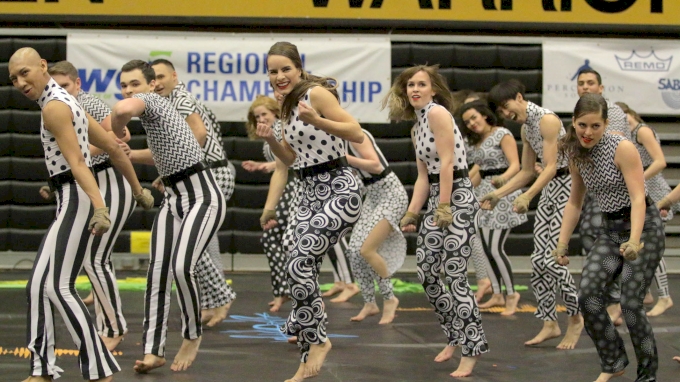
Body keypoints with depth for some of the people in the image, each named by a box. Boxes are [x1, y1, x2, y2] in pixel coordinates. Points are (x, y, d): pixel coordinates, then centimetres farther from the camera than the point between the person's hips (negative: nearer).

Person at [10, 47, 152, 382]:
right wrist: (139, 191, 24)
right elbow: (113, 147, 19)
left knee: (59, 287, -13)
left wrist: (99, 207, -32)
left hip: (76, 199, -10)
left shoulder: (53, 106, -12)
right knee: (38, 286, 10)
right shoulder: (66, 102, 17)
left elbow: (77, 163, -23)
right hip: (68, 202, 10)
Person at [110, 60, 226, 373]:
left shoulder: (150, 99, -12)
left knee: (182, 267, -23)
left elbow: (122, 110, -37)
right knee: (157, 272, -2)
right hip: (173, 197, 10)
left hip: (202, 196, -10)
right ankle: (153, 350, 0)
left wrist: (116, 138, -17)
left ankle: (192, 336, 0)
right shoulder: (152, 111, 16)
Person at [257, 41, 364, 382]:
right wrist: (270, 140, 2)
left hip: (339, 190, -9)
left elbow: (357, 134, -18)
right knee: (304, 268, 7)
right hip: (311, 192, 9)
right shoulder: (288, 106, 13)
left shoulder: (317, 92, -12)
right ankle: (311, 352, 17)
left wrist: (317, 121, -29)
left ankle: (315, 341, -6)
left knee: (299, 264, -21)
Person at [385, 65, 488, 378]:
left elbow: (447, 161, -16)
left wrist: (444, 208, -18)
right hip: (435, 199, 9)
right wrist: (412, 214, 10)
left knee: (455, 276, -10)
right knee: (426, 274, 10)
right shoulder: (416, 127, 16)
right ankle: (455, 337, 25)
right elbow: (423, 176, 15)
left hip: (457, 198, -9)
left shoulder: (437, 111, -10)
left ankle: (472, 349, -3)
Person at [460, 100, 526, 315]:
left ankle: (511, 294, 3)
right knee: (487, 248, 6)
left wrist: (503, 178, -35)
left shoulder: (502, 134, -8)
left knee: (495, 248, -11)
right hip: (484, 193, 8)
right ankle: (497, 295, 17)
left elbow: (515, 165, -16)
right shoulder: (476, 141, 13)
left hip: (503, 193, -8)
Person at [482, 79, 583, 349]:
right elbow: (526, 172, 17)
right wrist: (497, 194, 10)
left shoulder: (547, 120, -16)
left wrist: (527, 196, -29)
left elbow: (551, 166, -21)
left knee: (553, 259, -12)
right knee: (538, 260, 3)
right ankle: (550, 323, 10)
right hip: (548, 189, 9)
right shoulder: (526, 129, 12)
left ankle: (575, 318, 7)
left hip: (567, 186, -9)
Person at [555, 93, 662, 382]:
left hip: (643, 227, -6)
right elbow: (575, 201, 12)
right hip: (611, 229, 6)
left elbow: (638, 198, -23)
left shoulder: (622, 148, -17)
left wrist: (634, 241, -37)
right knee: (587, 294, -11)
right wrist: (562, 243, 6)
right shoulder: (576, 155, 2)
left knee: (630, 303, -12)